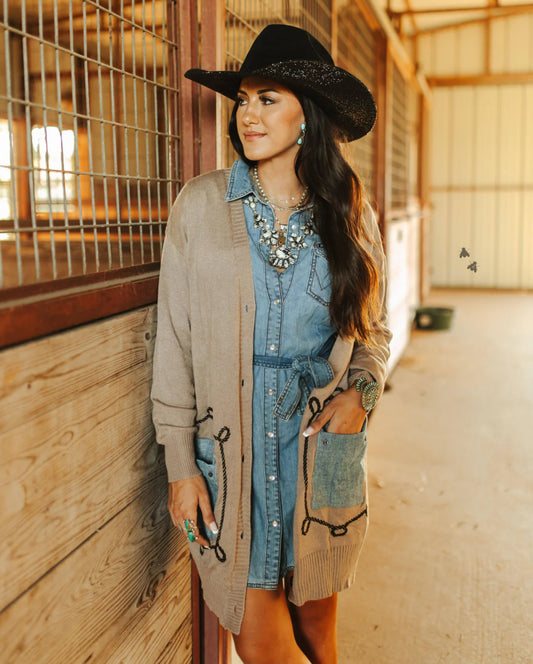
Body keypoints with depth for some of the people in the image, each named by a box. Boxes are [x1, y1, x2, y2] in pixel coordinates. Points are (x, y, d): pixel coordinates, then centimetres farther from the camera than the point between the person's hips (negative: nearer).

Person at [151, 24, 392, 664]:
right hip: (229, 449, -1)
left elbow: (372, 328, 14)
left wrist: (361, 389, -7)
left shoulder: (350, 213, 3)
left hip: (323, 448, 2)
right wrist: (180, 464, -5)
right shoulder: (200, 204, -3)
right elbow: (174, 339, -2)